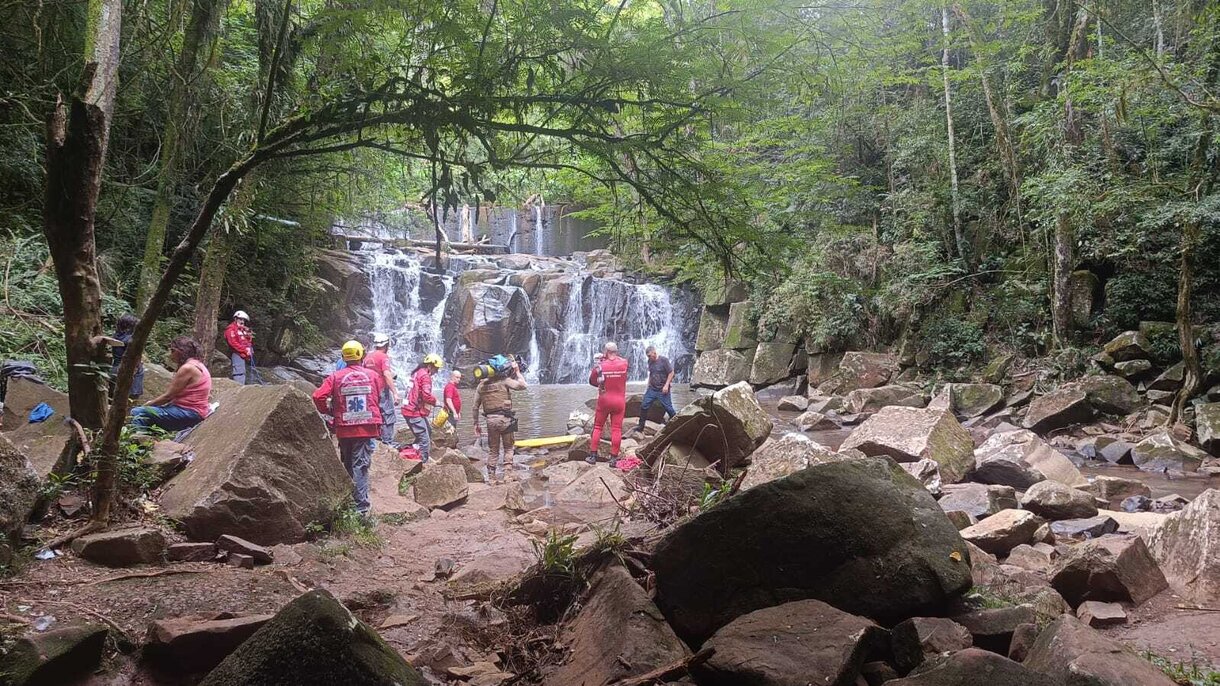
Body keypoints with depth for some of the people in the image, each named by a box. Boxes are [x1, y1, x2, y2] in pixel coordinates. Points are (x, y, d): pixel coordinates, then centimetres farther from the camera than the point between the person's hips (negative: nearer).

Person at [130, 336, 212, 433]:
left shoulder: (187, 368, -14)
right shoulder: (196, 364, 17)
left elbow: (168, 396, -12)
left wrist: (144, 406, -1)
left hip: (189, 413, -11)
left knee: (138, 413, -16)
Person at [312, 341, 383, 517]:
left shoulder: (335, 377, -1)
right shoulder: (373, 375, 1)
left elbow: (318, 396, -10)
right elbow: (379, 399, 10)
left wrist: (328, 415, 6)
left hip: (344, 429, 1)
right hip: (368, 428, -1)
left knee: (347, 466, 16)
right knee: (361, 466, -2)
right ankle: (361, 507, -10)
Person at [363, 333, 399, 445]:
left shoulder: (367, 357, 11)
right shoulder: (383, 356, -10)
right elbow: (387, 375, -20)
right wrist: (395, 393, -21)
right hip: (382, 390, -7)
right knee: (388, 416, -2)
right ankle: (388, 442, -6)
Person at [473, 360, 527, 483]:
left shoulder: (482, 385, 11)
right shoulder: (504, 380, -4)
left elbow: (475, 407, 11)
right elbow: (522, 386, -11)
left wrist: (476, 424, 18)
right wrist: (517, 371, 3)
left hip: (490, 419, 4)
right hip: (504, 418, -4)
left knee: (492, 450, 14)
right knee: (509, 447, 10)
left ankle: (491, 477, 15)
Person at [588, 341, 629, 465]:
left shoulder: (600, 366, -11)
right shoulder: (624, 363, -6)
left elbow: (592, 381, 0)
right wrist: (607, 358, 13)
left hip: (604, 400, -1)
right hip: (619, 401, 1)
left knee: (597, 427, 11)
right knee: (616, 429, 3)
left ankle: (593, 456, 12)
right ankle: (614, 457, 3)